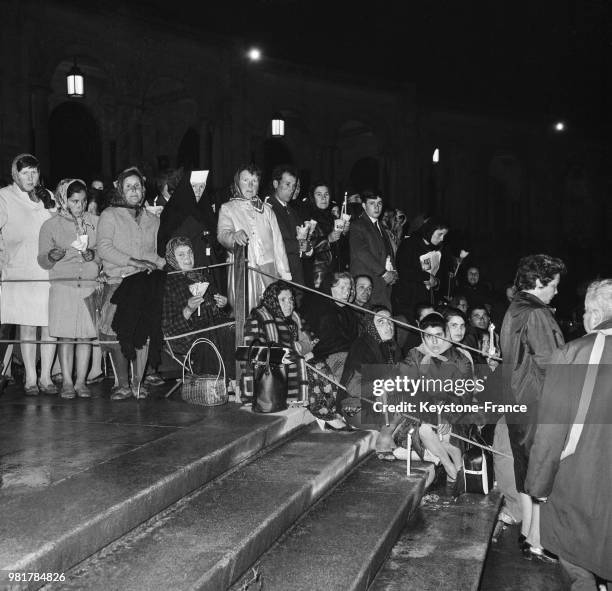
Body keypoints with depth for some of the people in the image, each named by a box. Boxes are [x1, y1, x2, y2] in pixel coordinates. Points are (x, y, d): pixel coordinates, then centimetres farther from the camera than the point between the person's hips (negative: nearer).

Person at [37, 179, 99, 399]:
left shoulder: (95, 222, 7)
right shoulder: (50, 225, 4)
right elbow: (42, 261, 5)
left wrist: (94, 254, -9)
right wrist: (52, 257, -16)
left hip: (90, 285, 1)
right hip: (63, 286, -1)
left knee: (86, 335, 1)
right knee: (65, 336, -2)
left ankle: (81, 381, 8)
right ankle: (67, 382, 5)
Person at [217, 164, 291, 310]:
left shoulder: (266, 209, 19)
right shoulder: (227, 208, 10)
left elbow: (277, 242, 14)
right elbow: (222, 234, -8)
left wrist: (285, 276, 5)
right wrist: (234, 236, -33)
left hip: (268, 271, 2)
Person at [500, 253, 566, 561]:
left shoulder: (512, 311, 11)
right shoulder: (536, 315, -18)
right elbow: (549, 363, -21)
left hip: (517, 403, 9)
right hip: (539, 405, -9)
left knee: (526, 469, 18)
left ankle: (526, 532, 29)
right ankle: (536, 543, 5)